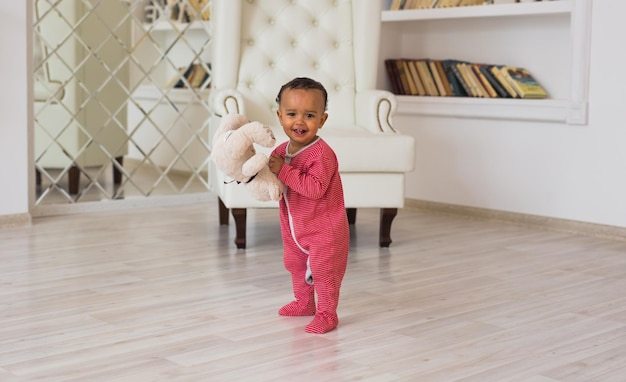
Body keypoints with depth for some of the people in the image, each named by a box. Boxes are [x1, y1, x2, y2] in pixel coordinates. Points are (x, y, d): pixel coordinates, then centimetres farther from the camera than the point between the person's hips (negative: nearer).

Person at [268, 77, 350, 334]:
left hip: (324, 228, -9)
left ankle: (327, 314, 14)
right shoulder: (281, 151, -1)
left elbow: (315, 188, -35)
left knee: (323, 270, 0)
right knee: (295, 264, 23)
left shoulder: (322, 154, -25)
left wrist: (283, 170, -34)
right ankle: (304, 303, 42)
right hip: (293, 226, 9)